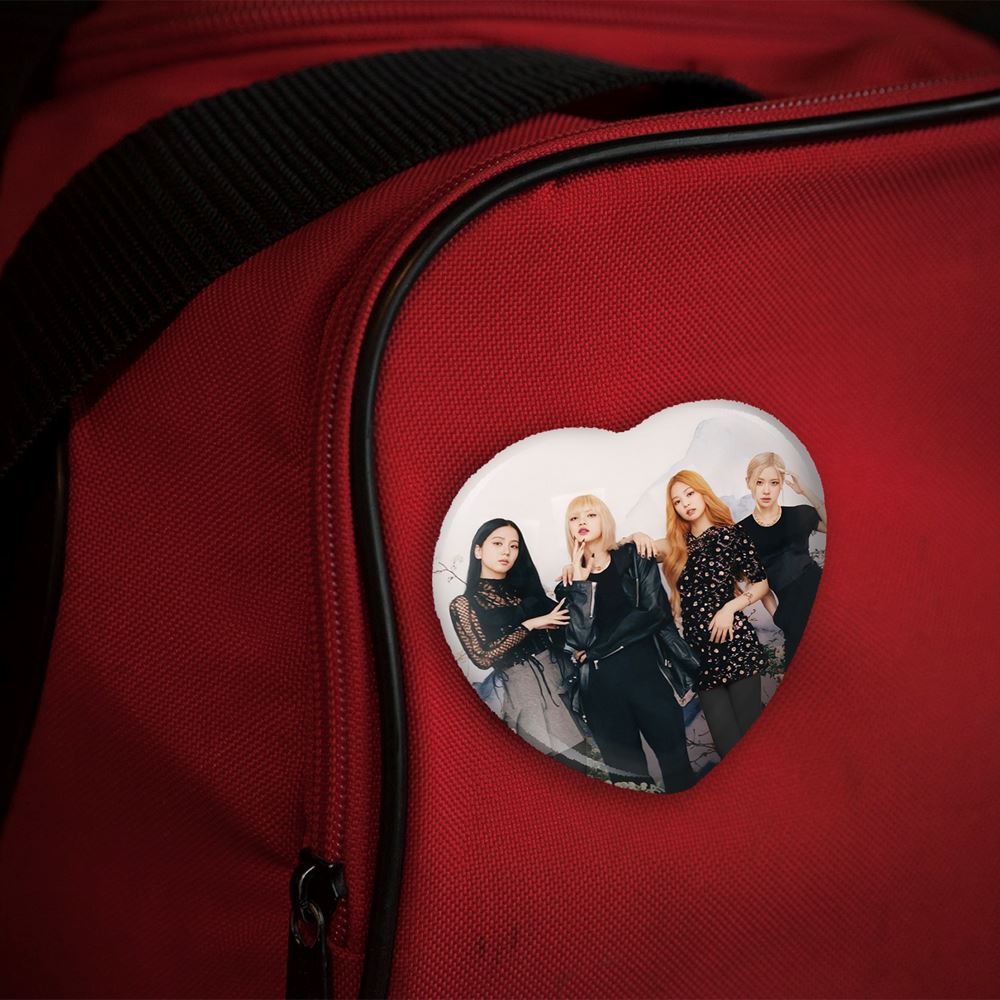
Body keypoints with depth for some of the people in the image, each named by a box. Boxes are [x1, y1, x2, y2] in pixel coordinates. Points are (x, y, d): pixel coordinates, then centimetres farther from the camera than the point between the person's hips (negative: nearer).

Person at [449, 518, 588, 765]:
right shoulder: (464, 604, 0)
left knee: (579, 754, -2)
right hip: (523, 686, -5)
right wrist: (529, 625, -11)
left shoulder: (524, 588, 15)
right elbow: (482, 657, -11)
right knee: (572, 763, -12)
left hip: (559, 673, 5)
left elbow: (561, 620, 7)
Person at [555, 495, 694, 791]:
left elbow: (656, 612, -6)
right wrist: (580, 583, -9)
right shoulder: (569, 579, 10)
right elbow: (579, 638, -4)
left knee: (676, 763, -2)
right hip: (601, 687, 1)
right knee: (627, 771, 5)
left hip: (645, 673, -1)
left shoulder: (634, 559, 8)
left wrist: (599, 646, -7)